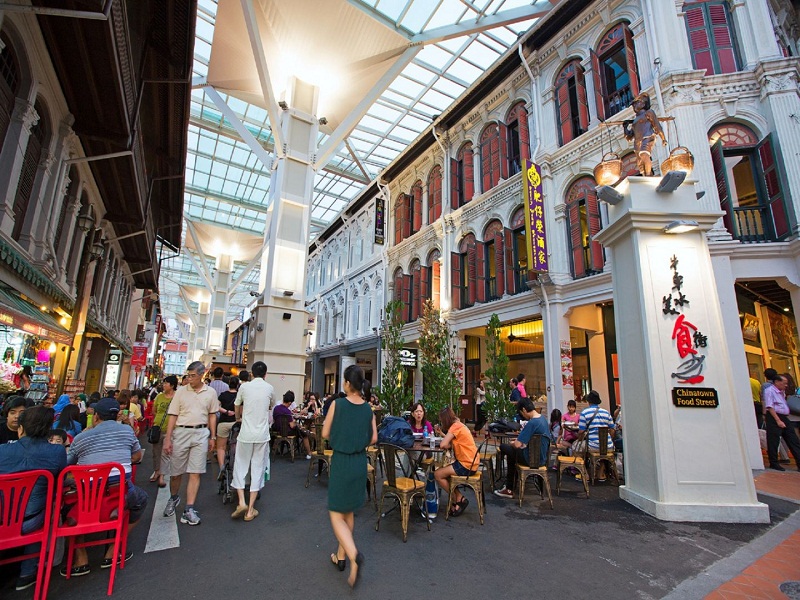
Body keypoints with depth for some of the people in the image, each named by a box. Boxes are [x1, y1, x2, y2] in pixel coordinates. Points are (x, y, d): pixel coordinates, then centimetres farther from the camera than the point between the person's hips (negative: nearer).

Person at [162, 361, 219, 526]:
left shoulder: (210, 393, 3)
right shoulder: (181, 391, 1)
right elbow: (173, 416, 1)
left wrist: (212, 437, 8)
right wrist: (168, 439, -4)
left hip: (201, 433, 0)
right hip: (181, 432, 0)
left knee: (195, 473, -2)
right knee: (176, 472, 11)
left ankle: (189, 509, 5)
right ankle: (173, 498, 39)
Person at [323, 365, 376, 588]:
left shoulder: (337, 404, -14)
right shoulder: (368, 408, -3)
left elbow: (325, 434, -7)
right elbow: (373, 439, 1)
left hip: (341, 461, -5)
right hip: (360, 462, 5)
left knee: (336, 514, 5)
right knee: (349, 512, 21)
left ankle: (354, 555, -14)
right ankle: (341, 556, 33)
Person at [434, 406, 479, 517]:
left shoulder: (455, 426, -18)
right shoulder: (458, 424, 11)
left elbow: (443, 445, -24)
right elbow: (452, 441, 14)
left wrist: (448, 445, -4)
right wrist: (441, 433, 9)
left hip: (467, 465, -10)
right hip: (470, 462, 10)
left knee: (438, 474, -3)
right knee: (442, 471, 16)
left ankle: (457, 500, 11)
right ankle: (459, 498, 13)